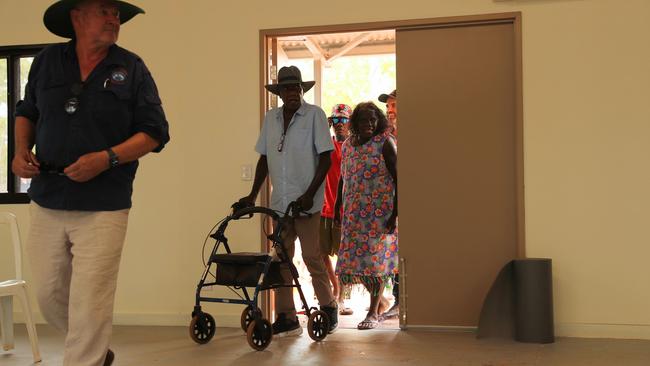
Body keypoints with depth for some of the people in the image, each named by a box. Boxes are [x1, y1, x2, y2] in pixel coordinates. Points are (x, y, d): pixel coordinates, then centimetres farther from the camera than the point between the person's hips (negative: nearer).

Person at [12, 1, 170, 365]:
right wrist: (22, 151, -1)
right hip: (47, 202, 4)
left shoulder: (131, 68, -2)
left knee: (89, 306, -5)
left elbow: (155, 133, -3)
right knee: (50, 294, 14)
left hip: (103, 208, -4)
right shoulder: (47, 61, 6)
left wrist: (106, 158, -17)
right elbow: (26, 113, 19)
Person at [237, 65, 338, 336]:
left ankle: (329, 309, 15)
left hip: (306, 202, -5)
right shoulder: (270, 118, 10)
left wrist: (309, 194, -15)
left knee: (312, 256, -3)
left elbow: (325, 158, -7)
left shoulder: (314, 115, -4)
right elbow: (264, 159, 16)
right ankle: (286, 318, 13)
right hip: (279, 201, 5)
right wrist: (252, 195, 11)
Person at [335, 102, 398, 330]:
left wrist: (395, 212, -15)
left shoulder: (385, 143, -5)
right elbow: (343, 180, 18)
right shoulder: (347, 145, 12)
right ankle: (380, 301, 25)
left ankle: (374, 312, 3)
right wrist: (336, 211, 15)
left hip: (380, 212, -6)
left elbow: (397, 178, -8)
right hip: (354, 213, 6)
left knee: (375, 257, -6)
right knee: (355, 257, 6)